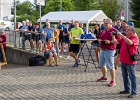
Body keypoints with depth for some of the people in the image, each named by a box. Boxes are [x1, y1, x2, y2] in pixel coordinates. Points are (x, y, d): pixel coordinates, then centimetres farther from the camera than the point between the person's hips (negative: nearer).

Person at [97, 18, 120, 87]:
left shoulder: (114, 31, -9)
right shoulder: (103, 31, 15)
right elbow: (99, 38, 25)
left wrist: (110, 42, -24)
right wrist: (99, 40, 2)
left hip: (109, 50, -8)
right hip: (102, 50, 8)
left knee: (110, 66, -5)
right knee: (102, 65, 18)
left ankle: (113, 81, 3)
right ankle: (104, 77, 36)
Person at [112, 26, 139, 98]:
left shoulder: (135, 38, -11)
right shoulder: (124, 38, 12)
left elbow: (130, 43, -32)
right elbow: (116, 42, 8)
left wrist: (121, 35, -31)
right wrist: (113, 36, -8)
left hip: (130, 62, -8)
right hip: (123, 60, 8)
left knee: (132, 77, -1)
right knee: (125, 76, 17)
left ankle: (134, 92, 5)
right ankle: (127, 89, 30)